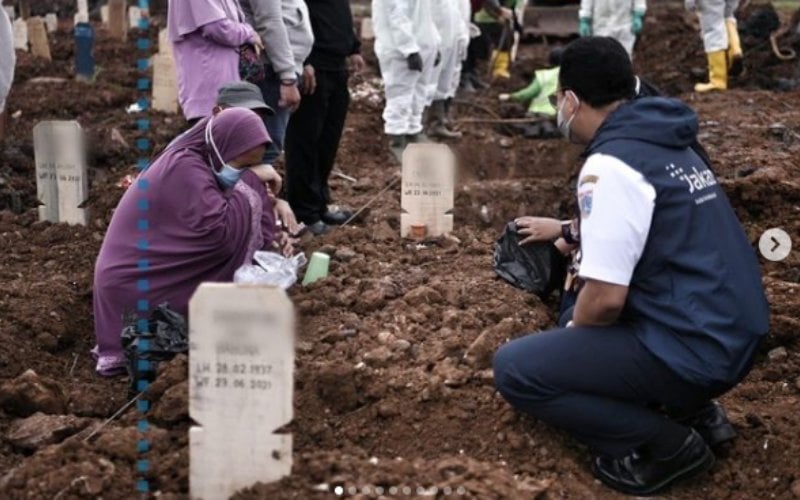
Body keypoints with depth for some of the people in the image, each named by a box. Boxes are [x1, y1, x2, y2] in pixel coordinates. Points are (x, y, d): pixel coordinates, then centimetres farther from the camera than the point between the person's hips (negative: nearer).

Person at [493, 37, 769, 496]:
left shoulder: (610, 166, -18)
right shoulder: (668, 144, 11)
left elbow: (607, 300, -20)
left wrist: (572, 334, 1)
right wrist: (571, 231, 37)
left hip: (694, 350, -9)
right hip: (733, 334, 9)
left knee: (515, 369, -4)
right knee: (581, 311, 30)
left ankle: (667, 444, -3)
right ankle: (693, 411, 17)